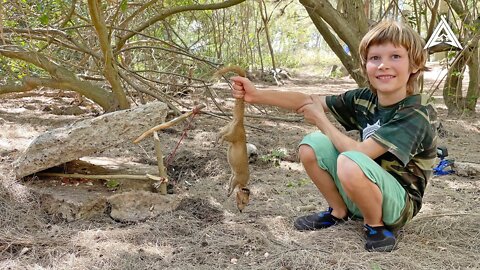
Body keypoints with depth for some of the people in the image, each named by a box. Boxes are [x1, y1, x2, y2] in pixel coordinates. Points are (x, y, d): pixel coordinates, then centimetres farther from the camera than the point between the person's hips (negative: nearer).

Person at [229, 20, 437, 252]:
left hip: (399, 204, -7)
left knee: (350, 163, -36)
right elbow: (308, 100, -5)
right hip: (365, 191, 7)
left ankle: (376, 225, -8)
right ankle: (340, 212, 9)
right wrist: (256, 95, -16)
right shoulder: (365, 99, -5)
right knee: (311, 145, -7)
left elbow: (359, 152, -30)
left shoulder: (418, 113, -25)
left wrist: (321, 119, -16)